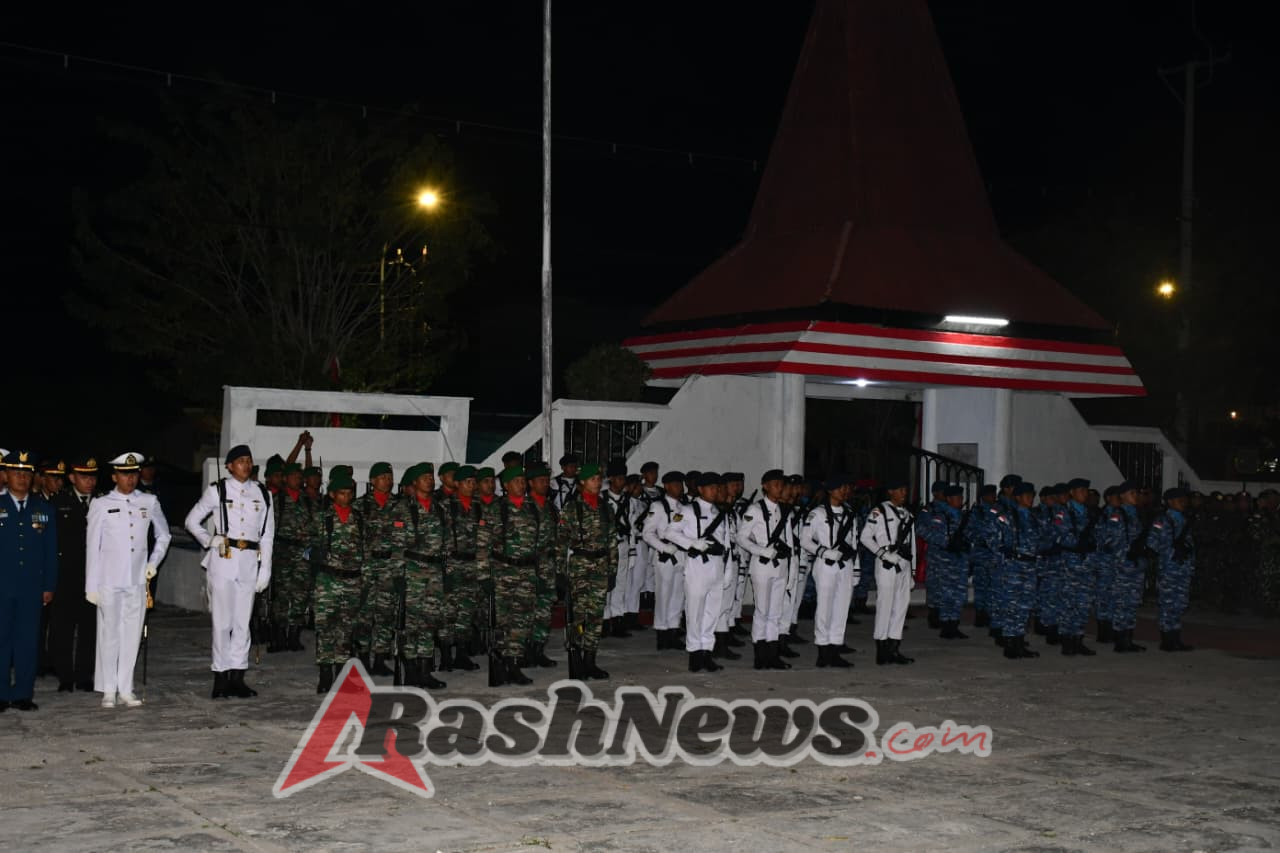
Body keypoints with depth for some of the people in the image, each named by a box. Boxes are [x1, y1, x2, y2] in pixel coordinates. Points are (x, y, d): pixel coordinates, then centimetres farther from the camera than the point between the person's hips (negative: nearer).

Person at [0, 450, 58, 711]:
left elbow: (51, 551, 8)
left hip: (32, 587, 2)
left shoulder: (44, 508, 7)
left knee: (28, 640, 4)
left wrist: (49, 586, 3)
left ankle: (23, 694, 11)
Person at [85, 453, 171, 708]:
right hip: (109, 582, -2)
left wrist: (154, 561, 8)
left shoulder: (149, 502, 7)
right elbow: (92, 547, 0)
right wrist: (91, 586, -2)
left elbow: (163, 535, 22)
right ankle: (108, 691, 12)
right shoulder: (101, 505, -1)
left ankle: (126, 689, 13)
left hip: (137, 581, 2)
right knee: (109, 636, 3)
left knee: (132, 636, 5)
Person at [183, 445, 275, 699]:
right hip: (223, 560, -3)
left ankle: (237, 676, 11)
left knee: (243, 621, 5)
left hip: (250, 561, 3)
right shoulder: (217, 491, 4)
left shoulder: (262, 494, 10)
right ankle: (221, 677, 5)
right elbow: (192, 521, 11)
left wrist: (265, 568, 7)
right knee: (222, 620, -2)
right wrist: (209, 541, -1)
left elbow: (267, 535, 11)